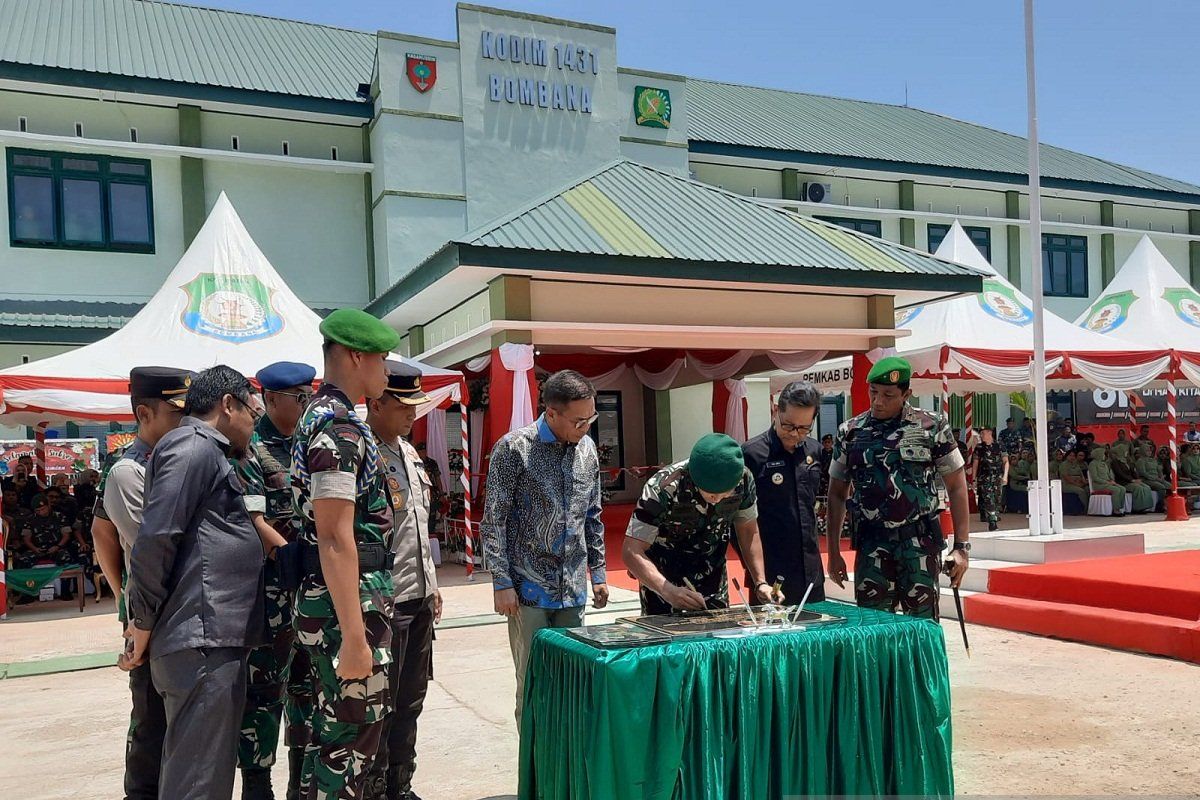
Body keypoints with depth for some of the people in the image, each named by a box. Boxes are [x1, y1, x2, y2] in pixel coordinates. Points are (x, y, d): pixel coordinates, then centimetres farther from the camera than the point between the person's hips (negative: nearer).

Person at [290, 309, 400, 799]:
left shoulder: (319, 415, 14)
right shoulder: (340, 425, -18)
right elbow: (335, 538, -24)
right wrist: (354, 637, -25)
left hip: (325, 601, 10)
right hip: (348, 605, -10)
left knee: (329, 731, 19)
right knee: (351, 737, 0)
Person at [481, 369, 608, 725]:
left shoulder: (587, 448, 7)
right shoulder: (513, 449, -9)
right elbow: (494, 522, -8)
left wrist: (598, 573, 13)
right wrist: (502, 583, -11)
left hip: (573, 590, 5)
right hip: (529, 589, -5)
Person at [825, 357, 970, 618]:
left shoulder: (931, 426, 0)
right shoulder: (850, 432, 5)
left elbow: (956, 486, 2)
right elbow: (837, 494, 10)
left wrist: (961, 546, -4)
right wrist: (834, 552, 7)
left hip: (920, 541, -2)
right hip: (872, 545, 2)